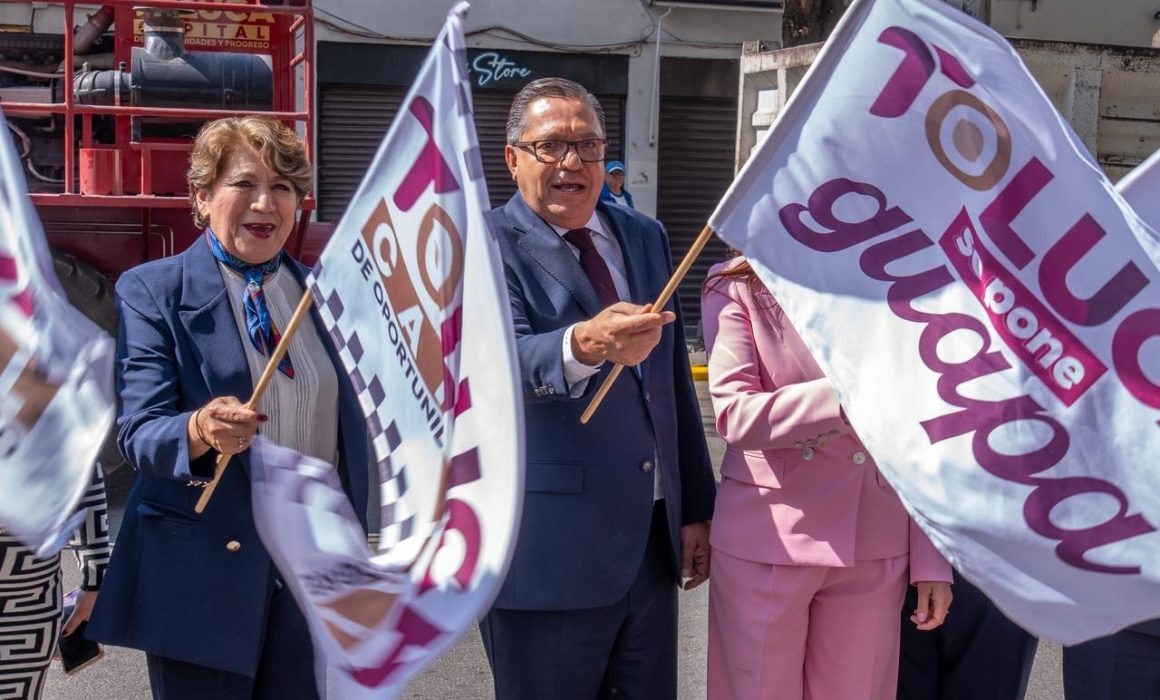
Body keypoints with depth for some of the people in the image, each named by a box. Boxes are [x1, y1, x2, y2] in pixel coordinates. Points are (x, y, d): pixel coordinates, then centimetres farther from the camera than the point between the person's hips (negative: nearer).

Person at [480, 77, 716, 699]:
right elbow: (504, 358, -26)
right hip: (549, 553, -5)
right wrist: (584, 345, -47)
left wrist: (696, 507, 12)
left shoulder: (646, 238, 12)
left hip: (655, 541, 6)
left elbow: (675, 378, 14)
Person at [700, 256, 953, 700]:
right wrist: (841, 398, -30)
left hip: (875, 546, 3)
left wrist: (931, 558, 2)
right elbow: (733, 412, -15)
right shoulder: (736, 287, -1)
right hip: (766, 542, -2)